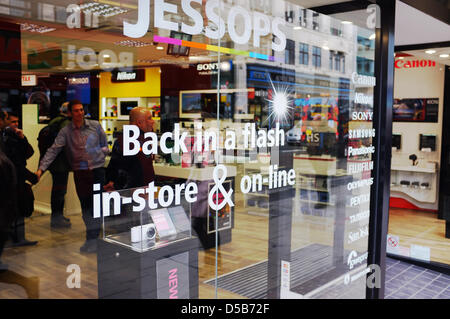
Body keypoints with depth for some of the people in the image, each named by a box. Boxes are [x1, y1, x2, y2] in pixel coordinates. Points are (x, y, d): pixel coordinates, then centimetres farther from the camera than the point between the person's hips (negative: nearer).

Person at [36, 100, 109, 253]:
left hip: (98, 170, -1)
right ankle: (92, 237, 20)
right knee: (85, 205, 8)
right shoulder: (65, 131, 1)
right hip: (80, 173, 1)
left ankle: (92, 238, 7)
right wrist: (41, 168, -17)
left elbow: (105, 145, 14)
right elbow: (53, 150, -8)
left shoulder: (95, 126, 2)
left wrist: (102, 152, -3)